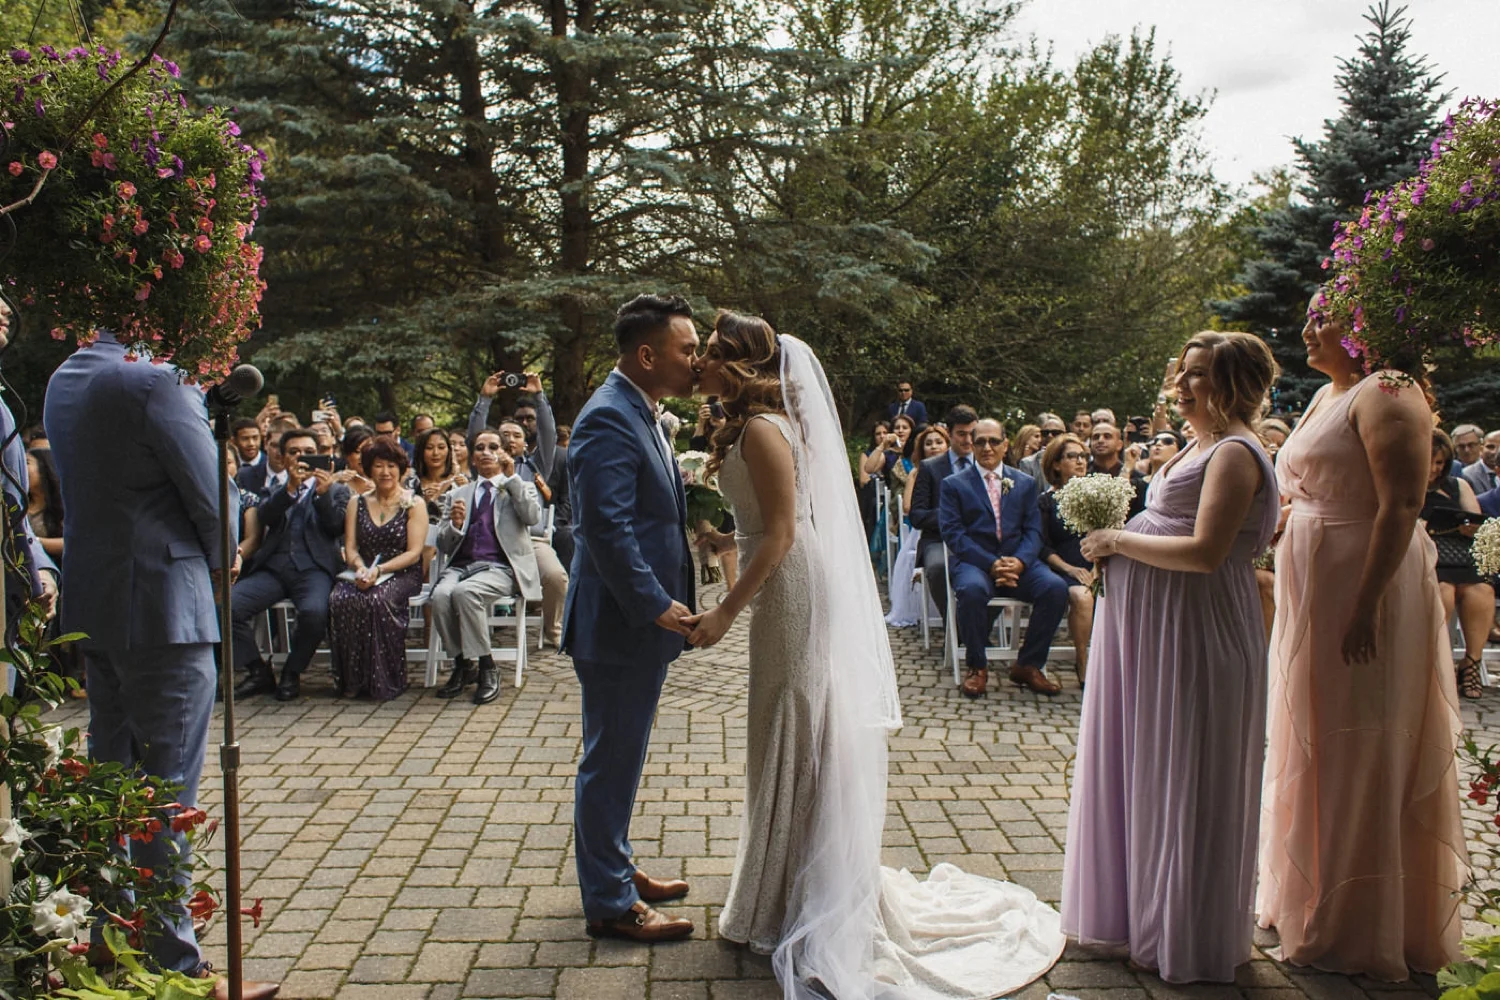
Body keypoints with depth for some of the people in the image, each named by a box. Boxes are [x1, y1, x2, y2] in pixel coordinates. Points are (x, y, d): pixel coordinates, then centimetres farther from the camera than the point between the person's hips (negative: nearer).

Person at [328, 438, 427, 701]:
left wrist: (379, 569, -19)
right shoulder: (356, 504, 16)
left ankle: (384, 680, -22)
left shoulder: (414, 504, 4)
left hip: (402, 574, -3)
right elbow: (350, 547, 9)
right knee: (340, 599, -30)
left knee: (377, 600, -35)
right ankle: (352, 679, -20)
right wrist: (360, 567, -15)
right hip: (363, 574, 3)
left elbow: (413, 552, -4)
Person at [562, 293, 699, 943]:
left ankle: (614, 870, 37)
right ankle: (610, 903, 16)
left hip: (639, 621, 10)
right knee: (610, 762, 3)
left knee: (616, 759, 21)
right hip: (620, 623, -10)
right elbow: (607, 530, -26)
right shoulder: (609, 419, -20)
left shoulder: (637, 412, 13)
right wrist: (657, 605, -23)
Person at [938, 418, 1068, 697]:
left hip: (1017, 561, 3)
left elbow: (1033, 530, 8)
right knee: (972, 589, -37)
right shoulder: (954, 485, 9)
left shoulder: (1025, 483, 18)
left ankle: (1028, 665, -6)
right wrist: (991, 564, -17)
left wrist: (1019, 561, -14)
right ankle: (977, 667, -15)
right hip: (974, 562, -3)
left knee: (1056, 588, -25)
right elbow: (953, 533, -4)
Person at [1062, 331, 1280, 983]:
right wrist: (1117, 544, 5)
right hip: (1154, 626, 10)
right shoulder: (1205, 447, 16)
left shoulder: (1234, 453, -15)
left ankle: (1187, 937, 17)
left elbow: (1206, 551, -25)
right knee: (1146, 768, 16)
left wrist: (1120, 542, -16)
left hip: (1194, 632, -10)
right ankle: (1144, 911, 31)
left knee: (1180, 778, 2)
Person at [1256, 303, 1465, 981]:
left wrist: (1365, 607, -26)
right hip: (1312, 593, 9)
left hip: (1363, 588, -9)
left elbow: (1400, 506, -22)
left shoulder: (1386, 395, -14)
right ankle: (1309, 895, 30)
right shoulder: (1327, 396, 15)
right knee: (1312, 744, 16)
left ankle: (1352, 929, 14)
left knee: (1355, 753, 1)